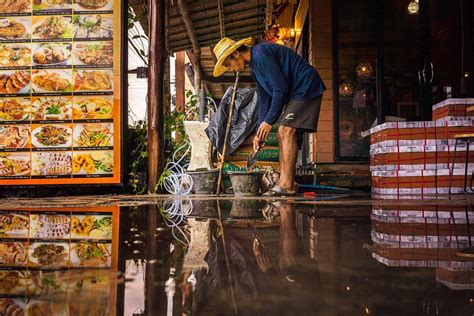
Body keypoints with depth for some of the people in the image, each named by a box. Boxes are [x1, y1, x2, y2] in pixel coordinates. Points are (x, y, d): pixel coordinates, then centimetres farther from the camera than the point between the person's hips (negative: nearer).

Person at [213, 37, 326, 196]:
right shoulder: (255, 65, 14)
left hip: (306, 87, -10)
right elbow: (264, 100, 17)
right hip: (294, 93, 10)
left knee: (286, 131, -17)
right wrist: (260, 132, 11)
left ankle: (287, 184, -16)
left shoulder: (261, 53, -18)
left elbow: (280, 89, -21)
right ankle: (284, 183, 6)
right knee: (283, 134, 6)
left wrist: (269, 121, -15)